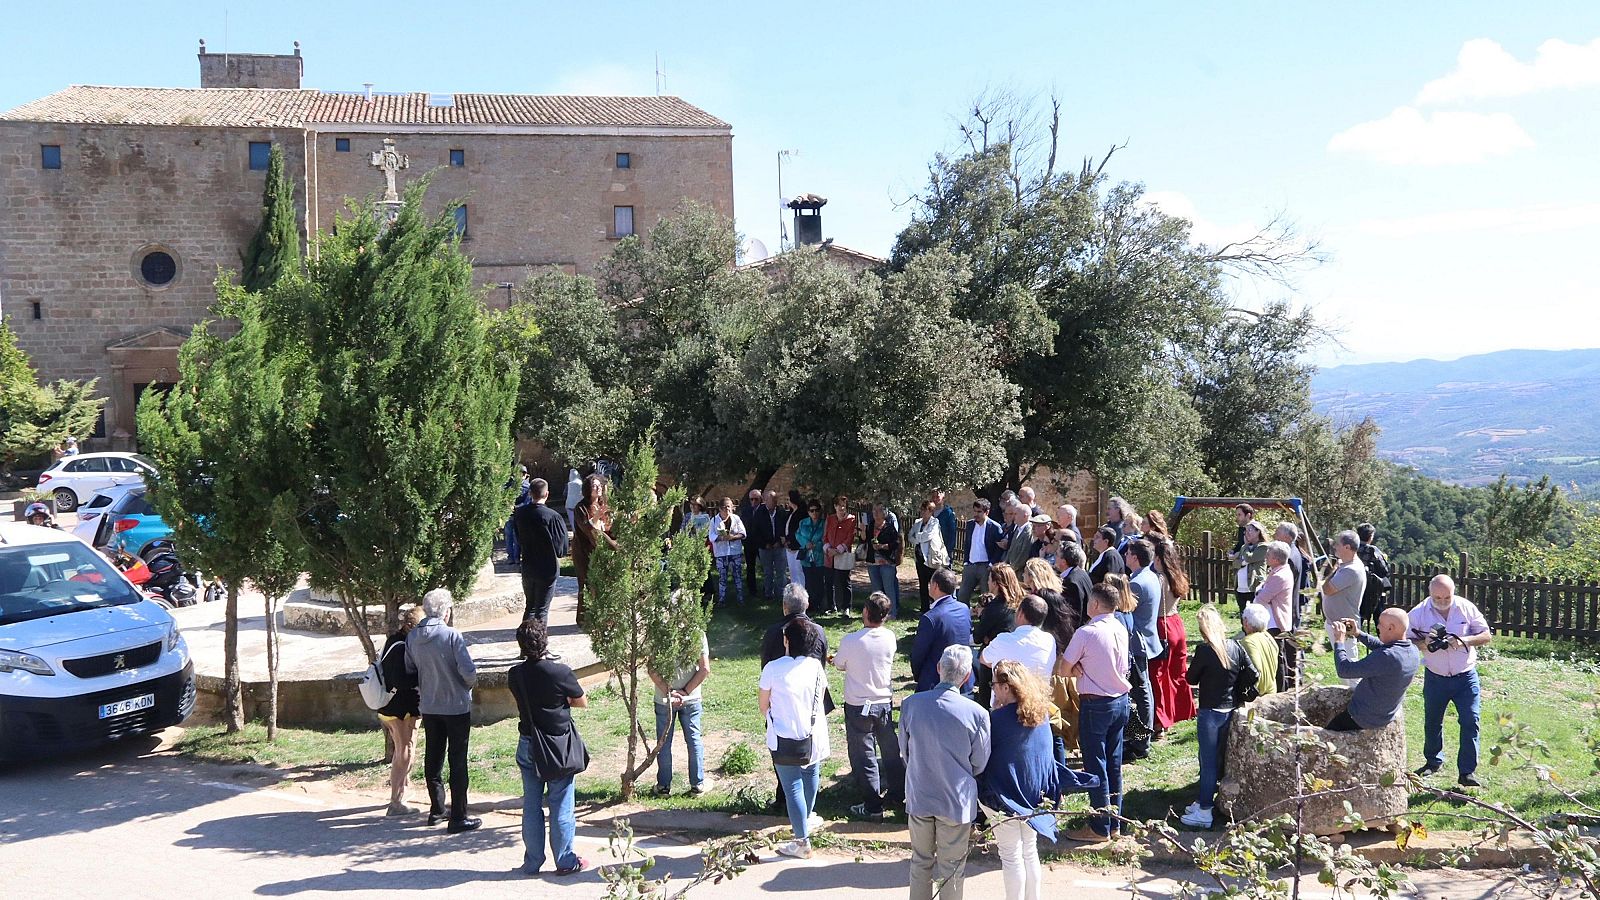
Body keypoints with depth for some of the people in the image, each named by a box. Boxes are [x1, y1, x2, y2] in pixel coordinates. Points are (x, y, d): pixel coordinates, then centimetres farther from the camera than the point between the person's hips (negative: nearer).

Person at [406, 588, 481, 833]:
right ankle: (458, 817, 3)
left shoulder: (412, 637, -2)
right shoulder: (452, 636, -19)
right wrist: (469, 685, 1)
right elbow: (468, 672, -20)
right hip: (456, 706, -5)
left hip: (428, 707, 5)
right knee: (457, 760, 1)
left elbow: (409, 670, 8)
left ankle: (437, 809, 28)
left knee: (433, 757, 17)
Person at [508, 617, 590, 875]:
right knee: (561, 805, 6)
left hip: (528, 745, 4)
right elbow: (582, 702, -5)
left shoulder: (515, 675, -4)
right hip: (559, 746, -4)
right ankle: (565, 861, 15)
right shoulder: (561, 672, -17)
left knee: (531, 805, 12)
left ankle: (532, 861, 20)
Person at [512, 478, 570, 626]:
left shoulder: (519, 513, -3)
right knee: (542, 610, 3)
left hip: (527, 568, 5)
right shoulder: (552, 516, -20)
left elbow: (518, 540, 10)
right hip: (547, 568, -5)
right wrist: (569, 549, 6)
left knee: (529, 607, 18)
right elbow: (562, 547, -14)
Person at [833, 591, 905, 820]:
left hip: (858, 707, -4)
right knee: (890, 750, 19)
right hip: (885, 703, 4)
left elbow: (839, 665, -2)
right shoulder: (889, 638, -8)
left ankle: (872, 807, 8)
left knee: (864, 756, 5)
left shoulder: (850, 641, -20)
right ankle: (897, 793, 33)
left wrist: (835, 659, 21)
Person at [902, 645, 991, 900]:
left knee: (921, 860, 20)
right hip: (957, 800, -2)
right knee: (951, 868, 13)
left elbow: (904, 748, 2)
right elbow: (979, 764, -7)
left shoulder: (910, 704, -12)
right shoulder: (977, 714, -20)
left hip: (919, 796, 3)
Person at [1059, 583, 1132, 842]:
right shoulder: (1121, 630, 3)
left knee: (1096, 765, 2)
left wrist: (1078, 670, 3)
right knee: (1114, 763, 15)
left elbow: (1063, 670, -12)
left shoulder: (1086, 633, -18)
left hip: (1095, 705, -7)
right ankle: (1113, 821, 24)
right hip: (1121, 701, 7)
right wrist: (1086, 669, -5)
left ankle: (1099, 828, 9)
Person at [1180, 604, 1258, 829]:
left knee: (1208, 760, 0)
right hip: (1230, 710, 6)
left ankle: (1204, 812, 5)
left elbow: (1192, 677, -7)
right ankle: (1204, 800, 30)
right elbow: (1253, 676, 0)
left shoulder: (1204, 650, -19)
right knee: (1218, 757, 17)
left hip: (1210, 711, -6)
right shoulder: (1236, 647, -3)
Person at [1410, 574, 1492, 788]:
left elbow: (1486, 635, -2)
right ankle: (1433, 762, 34)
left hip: (1465, 676, -1)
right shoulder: (1419, 613, -7)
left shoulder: (1466, 608, -6)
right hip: (1435, 677, 1)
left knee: (1470, 721, -8)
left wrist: (1464, 640, -20)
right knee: (1432, 722, 13)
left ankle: (1467, 772, -4)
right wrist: (1423, 644, -26)